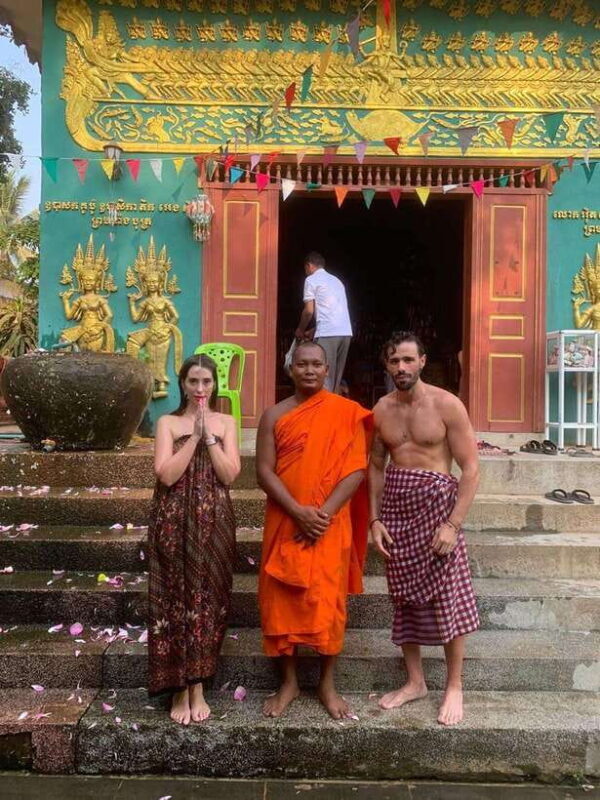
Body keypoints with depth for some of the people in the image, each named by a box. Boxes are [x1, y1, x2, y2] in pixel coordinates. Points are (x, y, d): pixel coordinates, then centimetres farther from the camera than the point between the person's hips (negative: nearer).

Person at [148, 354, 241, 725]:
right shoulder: (168, 422, 2)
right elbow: (166, 475, -11)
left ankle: (198, 687, 16)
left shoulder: (226, 422, 6)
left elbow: (230, 475, -5)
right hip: (175, 522, -1)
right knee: (175, 599, 1)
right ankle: (179, 689, 13)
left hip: (214, 523, 1)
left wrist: (209, 436, -12)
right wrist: (195, 435, -13)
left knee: (208, 598, 3)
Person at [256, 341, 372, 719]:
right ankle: (289, 682, 25)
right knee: (281, 601, 7)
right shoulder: (275, 415, 3)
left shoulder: (347, 413, -1)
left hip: (330, 525, -1)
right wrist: (298, 511, -17)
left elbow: (356, 468, -7)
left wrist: (324, 513, -16)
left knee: (327, 603, 4)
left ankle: (328, 684, 23)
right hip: (285, 523, 2)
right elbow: (264, 470, -4)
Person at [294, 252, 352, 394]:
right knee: (337, 378, 12)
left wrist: (300, 330, 13)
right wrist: (312, 332, 32)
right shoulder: (336, 280, 26)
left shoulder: (311, 280, 4)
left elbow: (309, 311, -4)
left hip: (328, 333, -7)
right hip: (346, 332, 7)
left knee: (325, 378, -6)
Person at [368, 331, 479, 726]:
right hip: (395, 507, 4)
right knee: (405, 597, 11)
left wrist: (453, 524, -16)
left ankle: (454, 687, 17)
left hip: (436, 502, -4)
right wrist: (375, 519, 3)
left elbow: (471, 467, -9)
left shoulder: (447, 405, -9)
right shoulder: (381, 410, 5)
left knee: (449, 597, 0)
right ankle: (415, 681, 26)